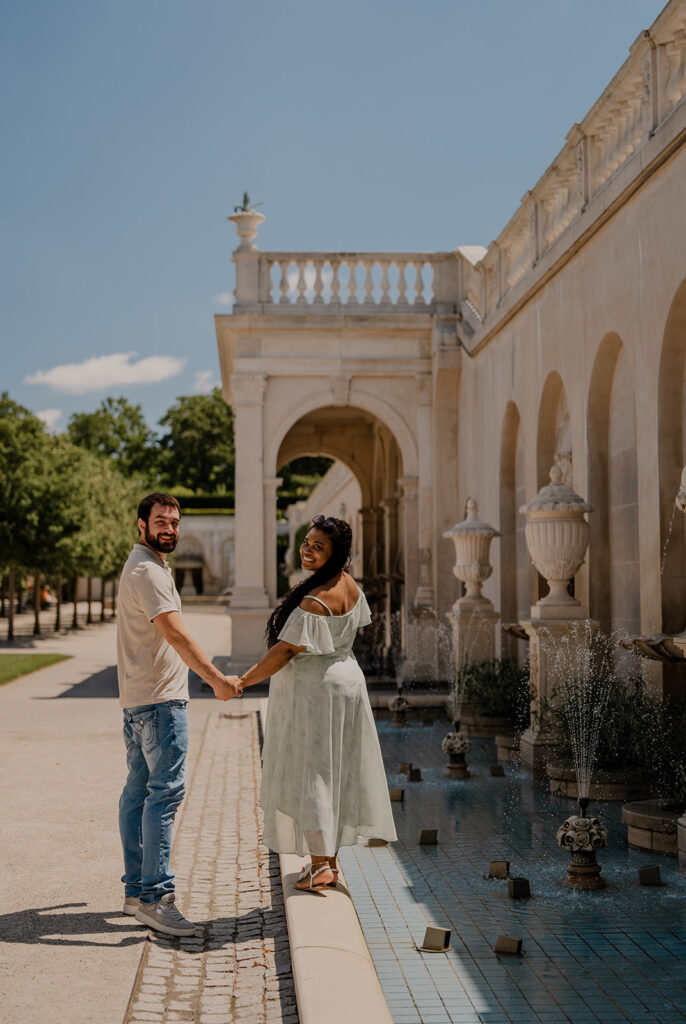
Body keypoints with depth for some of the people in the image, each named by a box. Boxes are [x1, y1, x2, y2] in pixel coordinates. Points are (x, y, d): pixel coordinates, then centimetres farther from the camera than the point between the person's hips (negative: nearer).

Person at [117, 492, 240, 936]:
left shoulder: (147, 566, 19)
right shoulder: (147, 571, -15)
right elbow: (176, 634, -25)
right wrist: (216, 678, -29)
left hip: (140, 699, 11)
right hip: (159, 699, -11)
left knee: (139, 791, 11)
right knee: (166, 791, -11)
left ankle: (137, 890, 17)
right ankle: (155, 896, -10)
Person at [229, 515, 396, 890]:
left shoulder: (315, 601, -24)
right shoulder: (349, 585, 4)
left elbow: (285, 651, -24)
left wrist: (244, 680, -17)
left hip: (314, 691, -9)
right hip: (345, 679, 9)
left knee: (311, 772, -1)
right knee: (334, 770, 15)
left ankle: (320, 865, 2)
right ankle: (329, 858, 25)